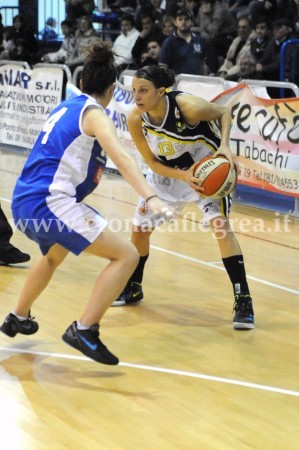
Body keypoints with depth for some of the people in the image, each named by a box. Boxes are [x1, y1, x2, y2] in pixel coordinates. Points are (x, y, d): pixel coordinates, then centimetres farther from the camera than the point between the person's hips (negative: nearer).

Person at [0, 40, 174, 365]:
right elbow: (120, 157, -23)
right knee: (126, 254, -11)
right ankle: (84, 331, -17)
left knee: (54, 255, 39)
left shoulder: (65, 107, 19)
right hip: (50, 202, -9)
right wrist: (150, 198, -33)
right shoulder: (94, 113, -6)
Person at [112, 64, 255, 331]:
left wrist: (224, 145, -30)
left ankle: (243, 300, -15)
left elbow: (224, 111, -14)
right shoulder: (136, 120, -21)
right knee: (140, 228, 7)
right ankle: (133, 288, 32)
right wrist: (184, 176, -29)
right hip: (167, 171, 5)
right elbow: (153, 163, -12)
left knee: (221, 226, -21)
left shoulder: (188, 106, -33)